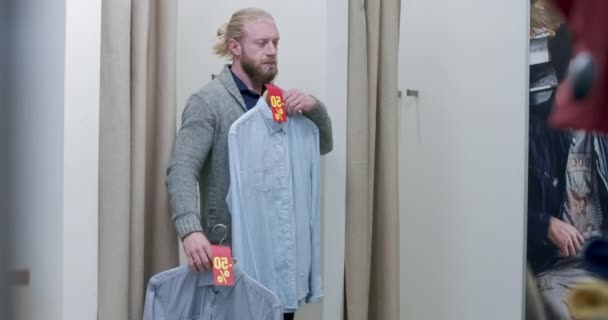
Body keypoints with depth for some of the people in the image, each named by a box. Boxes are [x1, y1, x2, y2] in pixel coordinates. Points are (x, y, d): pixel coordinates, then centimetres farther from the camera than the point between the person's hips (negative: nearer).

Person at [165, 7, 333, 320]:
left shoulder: (279, 100, 12)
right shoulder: (207, 101, -10)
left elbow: (322, 145, 14)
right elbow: (181, 171, -20)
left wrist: (315, 107, -8)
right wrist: (191, 230, -37)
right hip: (230, 251, -6)